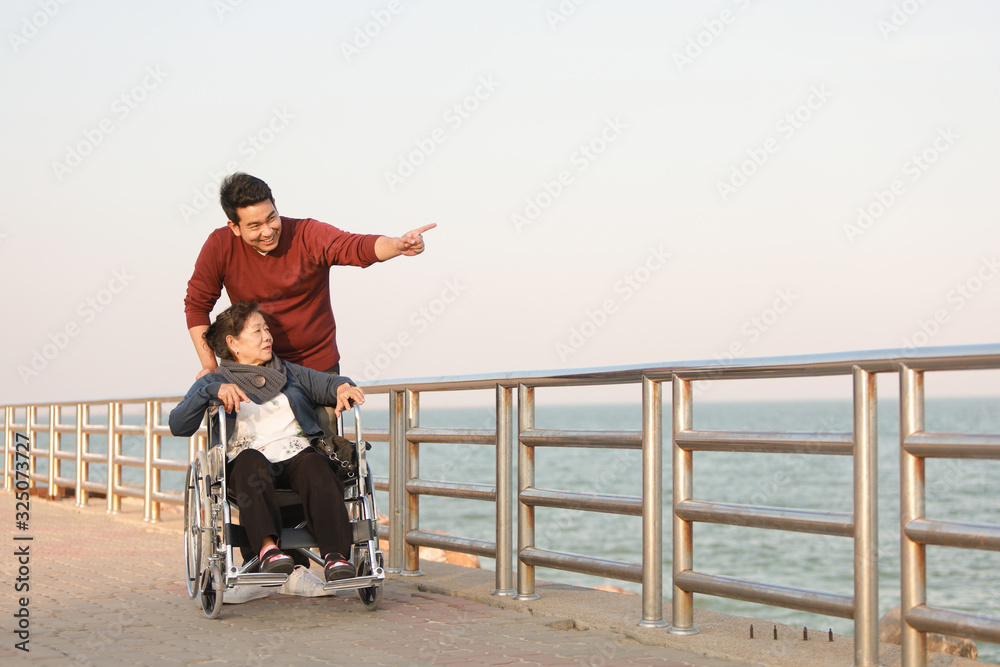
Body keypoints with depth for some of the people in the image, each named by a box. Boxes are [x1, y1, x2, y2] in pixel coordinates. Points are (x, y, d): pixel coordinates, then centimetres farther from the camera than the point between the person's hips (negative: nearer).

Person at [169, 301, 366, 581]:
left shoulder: (290, 374, 30)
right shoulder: (215, 383, 17)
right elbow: (178, 425, 1)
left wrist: (343, 387, -6)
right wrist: (213, 390, -16)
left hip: (296, 455, 2)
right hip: (247, 459, -2)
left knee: (317, 468, -33)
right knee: (250, 461, -38)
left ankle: (336, 557, -47)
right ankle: (268, 547, -52)